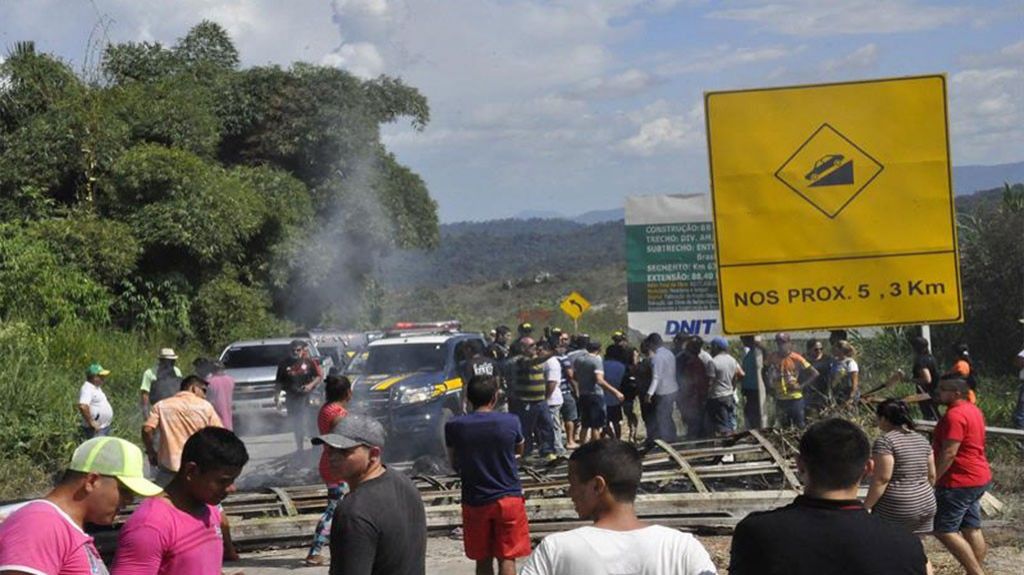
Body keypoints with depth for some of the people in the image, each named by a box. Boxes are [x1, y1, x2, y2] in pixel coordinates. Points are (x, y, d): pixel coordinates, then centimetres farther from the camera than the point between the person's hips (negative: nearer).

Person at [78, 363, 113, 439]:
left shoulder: (96, 387, 13)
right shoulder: (87, 389, -19)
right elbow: (83, 406, -33)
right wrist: (91, 422, -26)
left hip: (105, 427, 11)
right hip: (96, 430, -11)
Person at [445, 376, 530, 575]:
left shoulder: (454, 427, -8)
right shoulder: (511, 422, -9)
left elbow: (454, 463, 6)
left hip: (474, 501, 1)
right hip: (508, 499, -1)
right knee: (507, 558, 4)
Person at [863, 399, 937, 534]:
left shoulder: (885, 441, -12)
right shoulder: (922, 440, 11)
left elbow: (882, 478, -17)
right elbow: (931, 475, 14)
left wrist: (866, 506, -13)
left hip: (895, 509, -8)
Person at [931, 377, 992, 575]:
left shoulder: (955, 415, -20)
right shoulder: (972, 410, 12)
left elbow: (949, 453, -25)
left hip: (959, 482, -10)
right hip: (978, 478, 10)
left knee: (944, 530, -6)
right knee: (972, 529, 13)